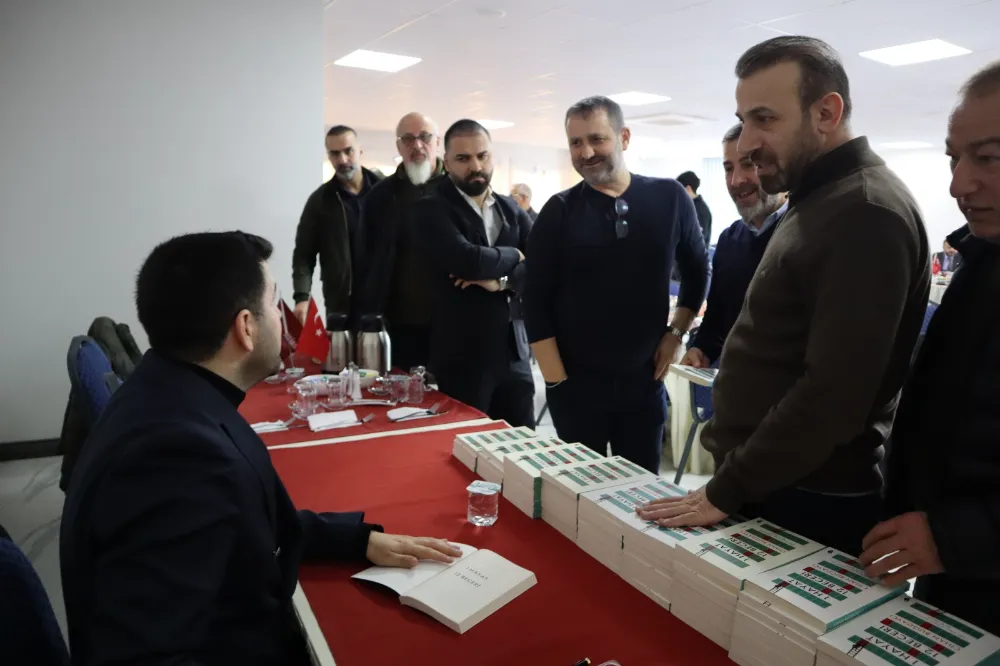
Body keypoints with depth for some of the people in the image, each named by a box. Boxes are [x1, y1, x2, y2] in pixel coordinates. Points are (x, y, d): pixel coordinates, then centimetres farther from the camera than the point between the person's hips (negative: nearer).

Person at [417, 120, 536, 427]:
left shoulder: (512, 210, 11)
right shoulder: (432, 209, -5)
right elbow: (467, 260, -22)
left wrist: (502, 281, -15)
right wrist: (513, 256, -5)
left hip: (514, 354, 4)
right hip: (462, 358, -4)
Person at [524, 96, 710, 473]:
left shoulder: (670, 199, 0)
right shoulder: (558, 212, -3)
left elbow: (697, 271, 14)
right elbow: (536, 303, -4)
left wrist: (677, 332, 5)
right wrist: (556, 380, -9)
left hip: (645, 379, 1)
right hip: (576, 381, -1)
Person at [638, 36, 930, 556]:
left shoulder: (866, 213, -20)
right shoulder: (817, 201, 12)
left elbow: (832, 395, -26)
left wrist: (726, 491, -18)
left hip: (811, 504, -9)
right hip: (763, 484, 9)